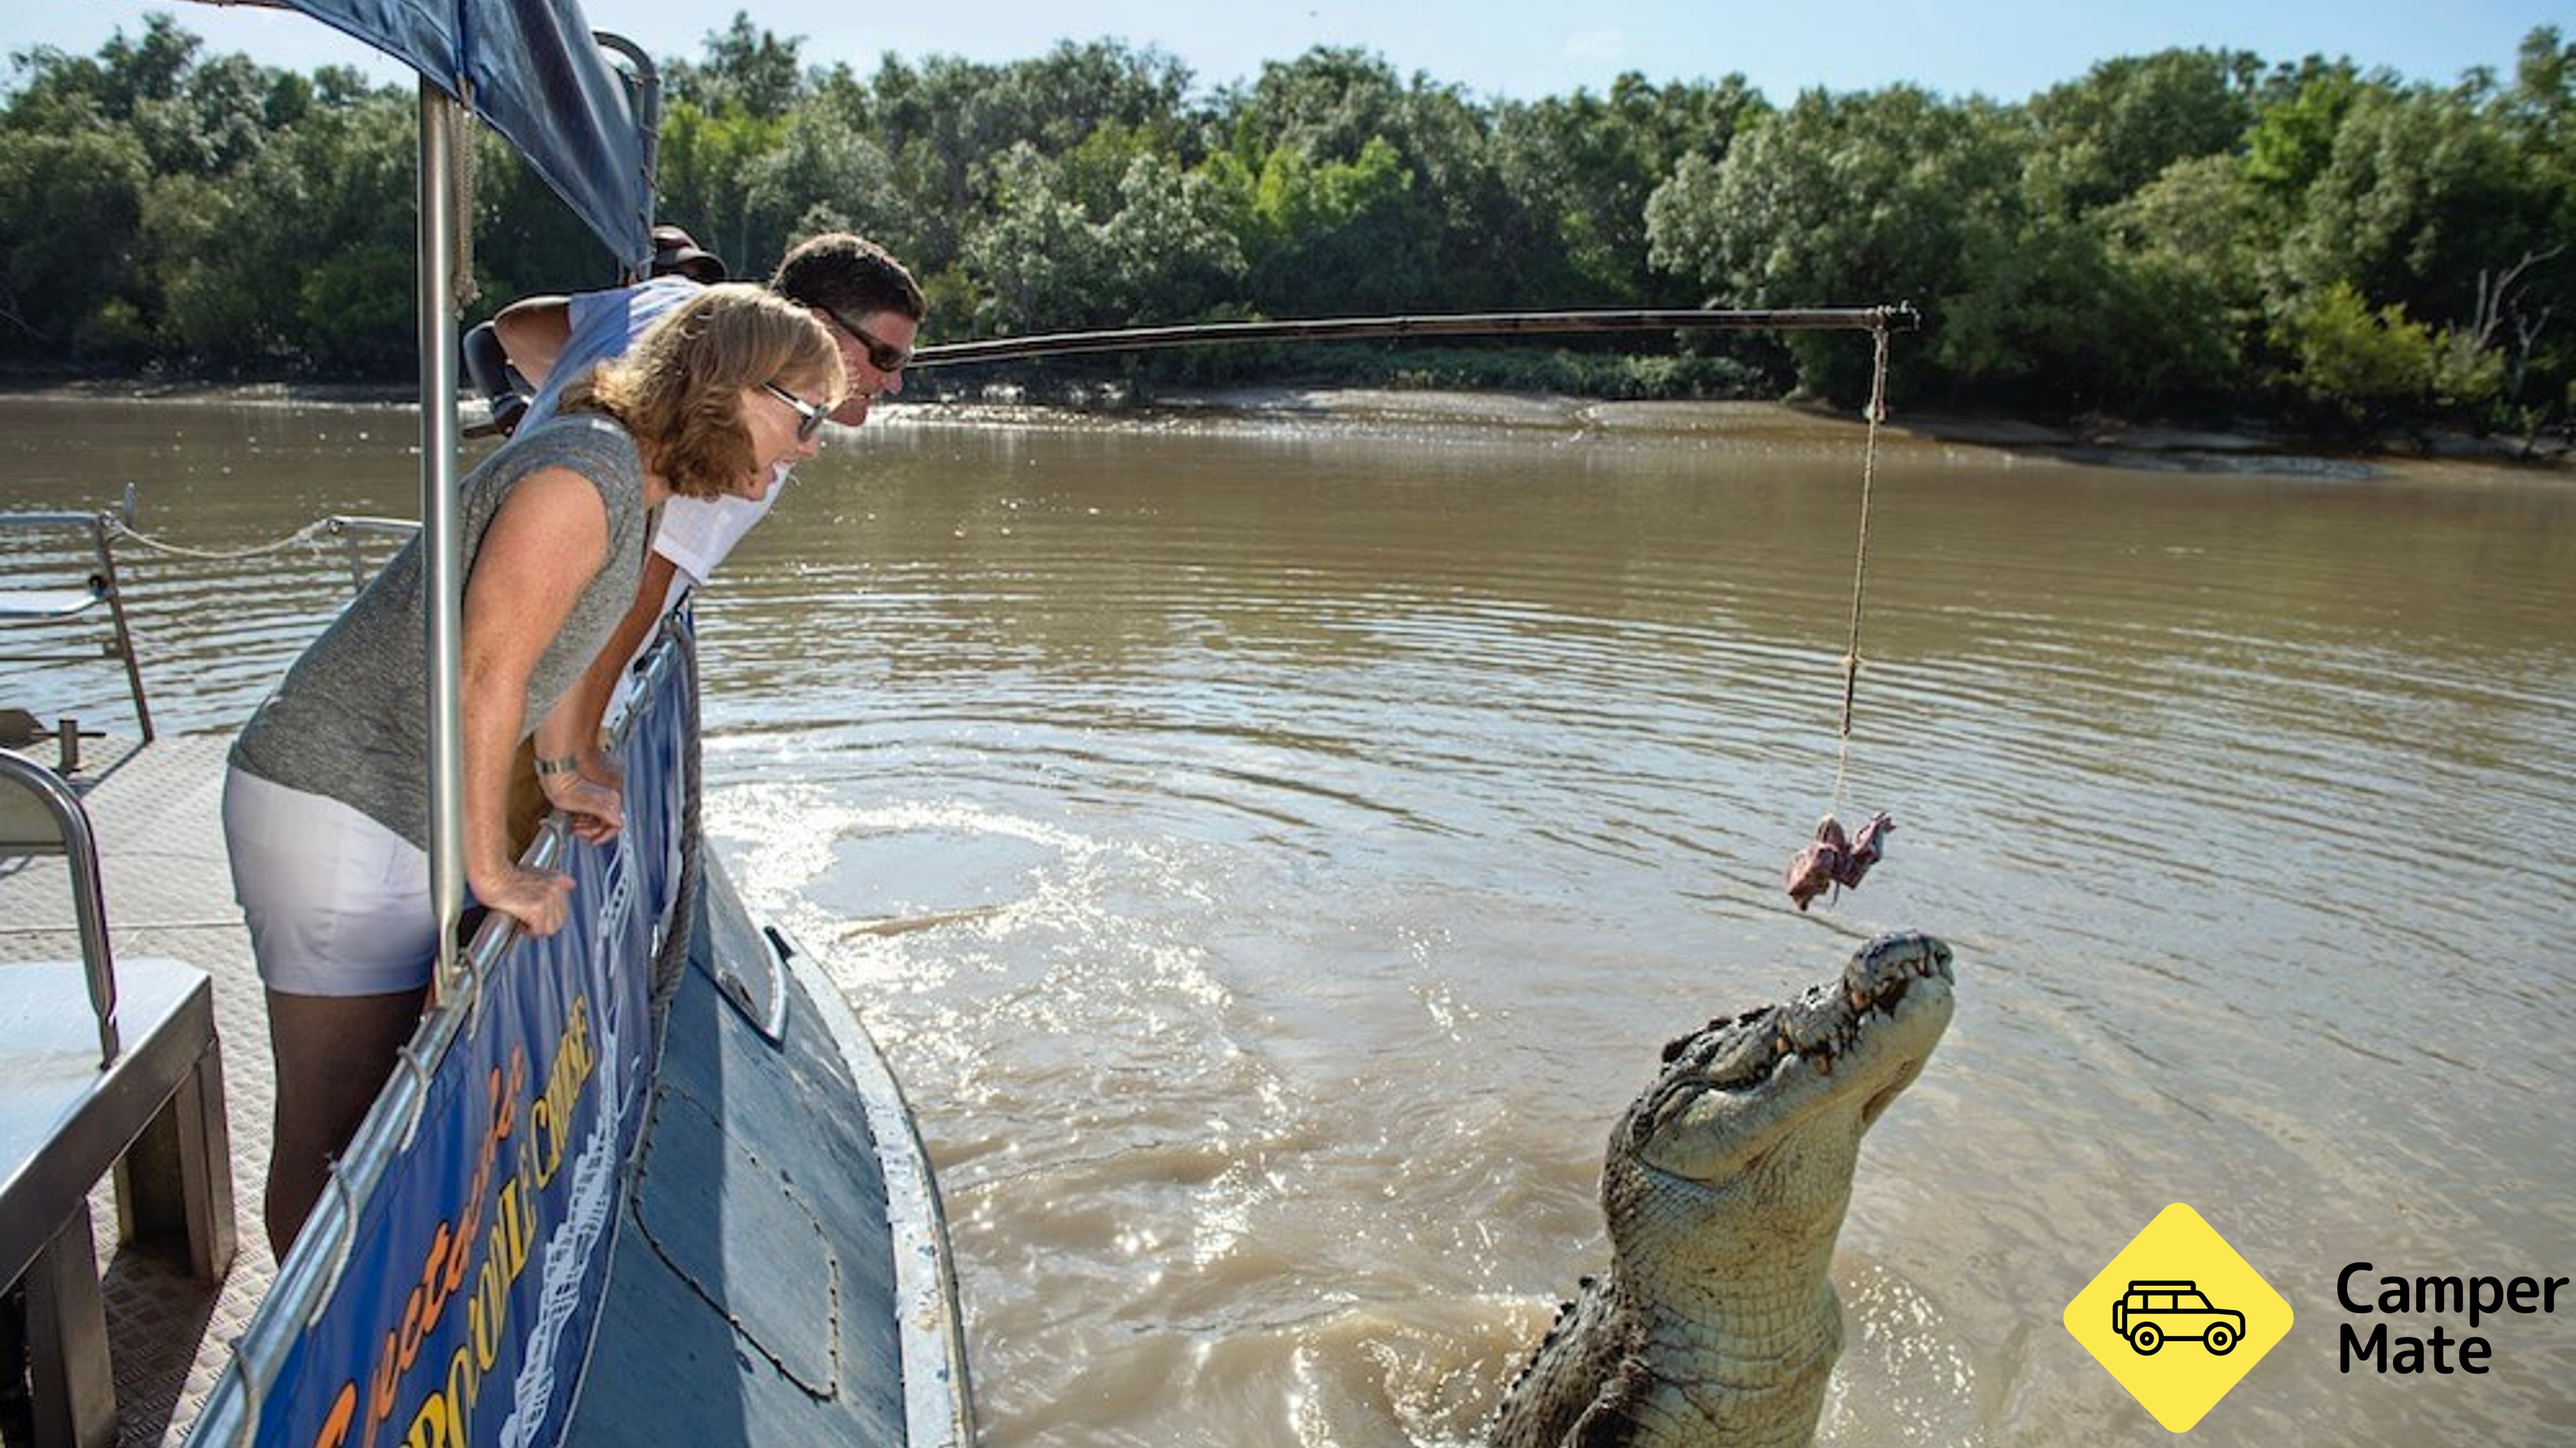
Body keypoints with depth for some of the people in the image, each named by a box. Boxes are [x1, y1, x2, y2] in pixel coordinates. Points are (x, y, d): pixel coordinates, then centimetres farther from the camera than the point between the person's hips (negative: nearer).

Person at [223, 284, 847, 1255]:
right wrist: (492, 870, -20)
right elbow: (487, 669, -26)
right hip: (334, 809, -10)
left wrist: (561, 778, 26)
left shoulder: (627, 473, 9)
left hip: (402, 811, 10)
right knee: (333, 1133, -3)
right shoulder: (592, 468, -21)